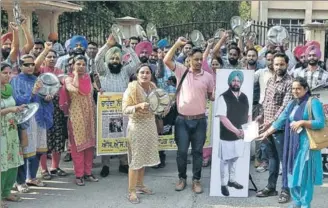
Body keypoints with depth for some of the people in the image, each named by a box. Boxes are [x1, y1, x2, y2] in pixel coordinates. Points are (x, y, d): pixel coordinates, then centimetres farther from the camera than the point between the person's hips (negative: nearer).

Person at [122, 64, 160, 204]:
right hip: (136, 125, -6)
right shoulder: (131, 88, -14)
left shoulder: (152, 87, 6)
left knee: (144, 156, 14)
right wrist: (139, 106, -32)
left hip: (150, 124, 6)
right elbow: (125, 109, -18)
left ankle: (139, 185, 29)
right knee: (135, 158, -4)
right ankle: (131, 191, 3)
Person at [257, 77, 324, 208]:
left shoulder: (313, 102, -8)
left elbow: (321, 123, -16)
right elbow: (280, 121, 17)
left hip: (306, 144, -7)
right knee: (293, 174, 11)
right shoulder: (292, 104, 12)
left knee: (304, 175, -1)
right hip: (293, 144, 7)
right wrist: (266, 133, 17)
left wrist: (302, 122, -22)